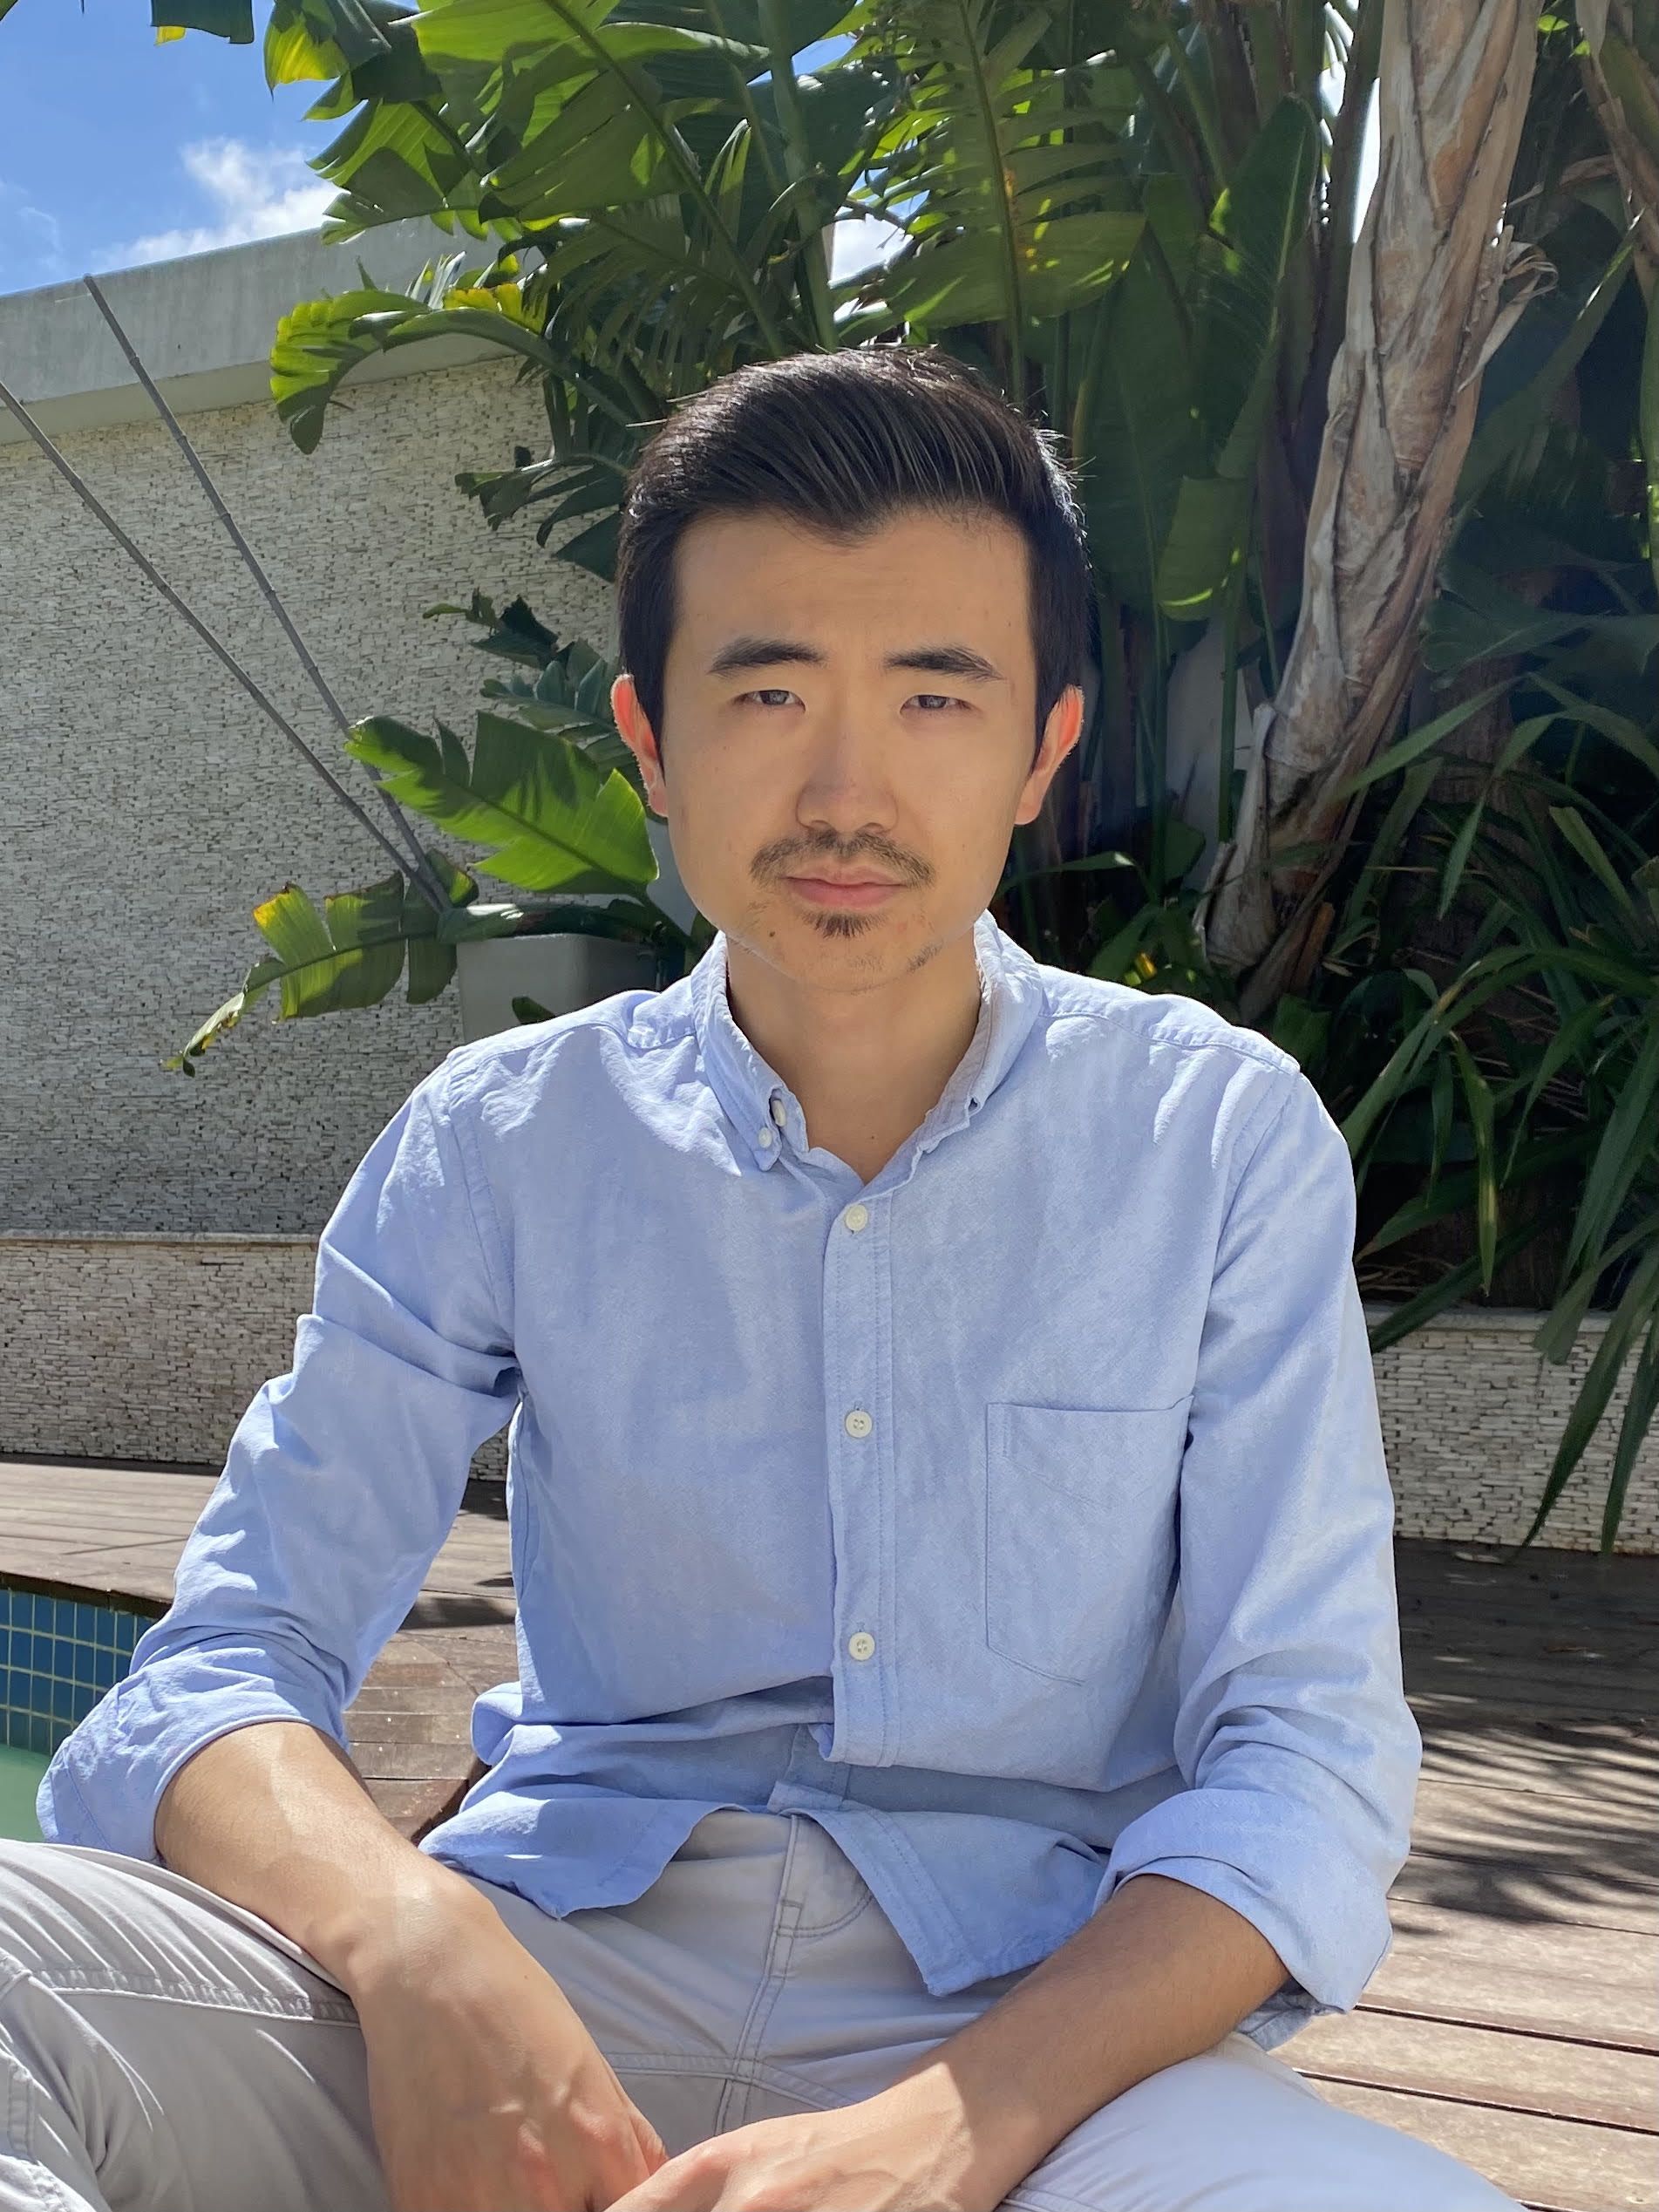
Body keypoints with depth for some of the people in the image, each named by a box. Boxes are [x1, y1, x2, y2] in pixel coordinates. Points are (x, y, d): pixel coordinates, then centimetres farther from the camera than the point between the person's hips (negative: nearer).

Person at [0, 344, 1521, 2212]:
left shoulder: (1224, 1139, -1)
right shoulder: (498, 1144, 2)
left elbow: (1305, 1759, -6)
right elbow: (226, 1665, -2)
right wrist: (410, 1938, -26)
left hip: (1038, 2017, -1)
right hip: (557, 1969, 1)